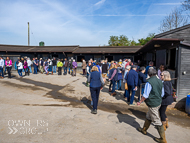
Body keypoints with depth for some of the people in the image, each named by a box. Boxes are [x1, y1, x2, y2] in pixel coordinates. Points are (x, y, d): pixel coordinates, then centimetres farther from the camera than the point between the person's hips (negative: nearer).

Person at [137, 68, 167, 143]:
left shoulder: (149, 82, -21)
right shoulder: (160, 81, 3)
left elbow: (145, 95, -20)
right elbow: (162, 94, 12)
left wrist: (140, 102, -7)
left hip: (152, 104, -8)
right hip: (158, 102, 8)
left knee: (156, 121, 3)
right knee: (148, 117, 23)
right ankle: (144, 130, 40)